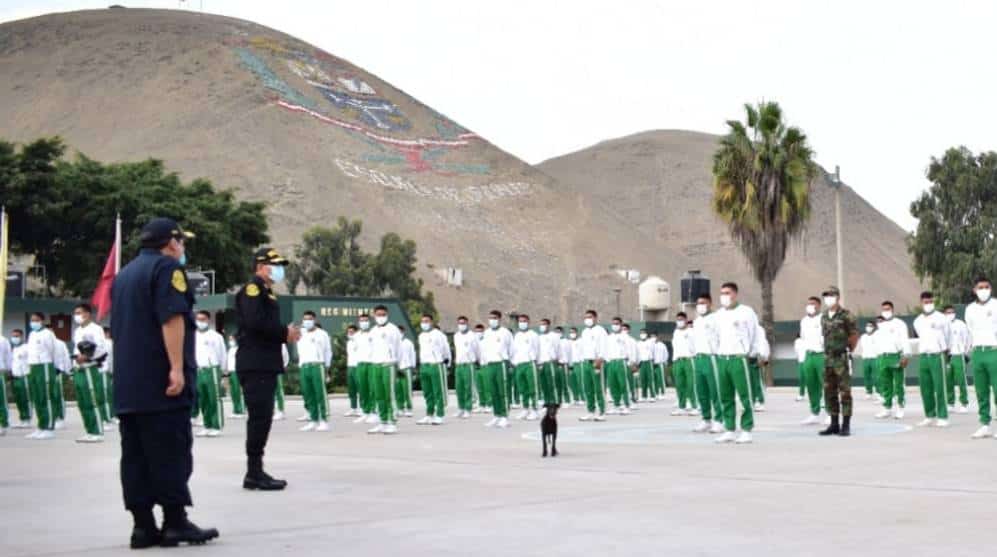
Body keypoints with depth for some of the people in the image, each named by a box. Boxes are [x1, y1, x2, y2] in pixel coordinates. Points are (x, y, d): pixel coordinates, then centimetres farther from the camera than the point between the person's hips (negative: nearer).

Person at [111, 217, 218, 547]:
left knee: (135, 455, 5)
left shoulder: (125, 274, 21)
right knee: (171, 452, -5)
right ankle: (175, 521, -4)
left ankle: (143, 526, 5)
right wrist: (177, 368, -22)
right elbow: (172, 319, -18)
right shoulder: (167, 268, -6)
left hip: (128, 383, 8)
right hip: (162, 383, -8)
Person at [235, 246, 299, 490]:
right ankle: (254, 473, -6)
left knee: (261, 419, 11)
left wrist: (285, 333, 3)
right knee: (260, 418, -9)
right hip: (256, 365, -10)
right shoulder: (253, 288, -9)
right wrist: (285, 332, -14)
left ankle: (256, 471, 15)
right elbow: (254, 322, -22)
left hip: (265, 365, 10)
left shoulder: (265, 292, 22)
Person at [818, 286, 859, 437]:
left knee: (845, 393, -3)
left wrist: (848, 350, 6)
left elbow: (855, 335, -1)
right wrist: (828, 350, 13)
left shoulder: (846, 315, -8)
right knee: (829, 393, 9)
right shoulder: (824, 317, 11)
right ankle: (834, 425, 16)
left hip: (842, 358, -6)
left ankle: (846, 426, 1)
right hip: (828, 358, 6)